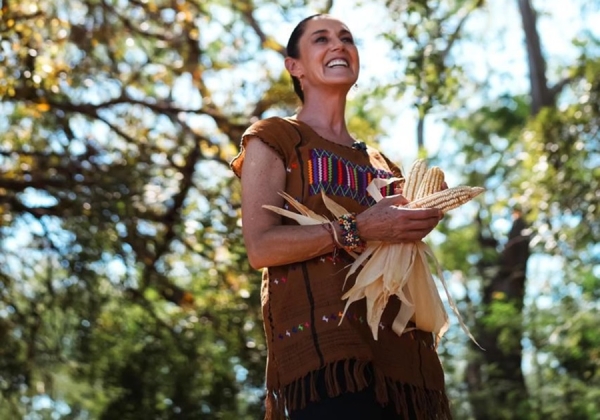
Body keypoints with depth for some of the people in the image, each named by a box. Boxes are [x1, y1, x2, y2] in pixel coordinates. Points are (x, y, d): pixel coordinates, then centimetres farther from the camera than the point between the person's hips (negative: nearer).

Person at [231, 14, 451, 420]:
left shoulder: (381, 164, 28)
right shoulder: (275, 139, 11)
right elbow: (261, 247, -4)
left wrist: (413, 226, 10)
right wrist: (358, 230, -14)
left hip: (399, 344, 6)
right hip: (324, 339, -6)